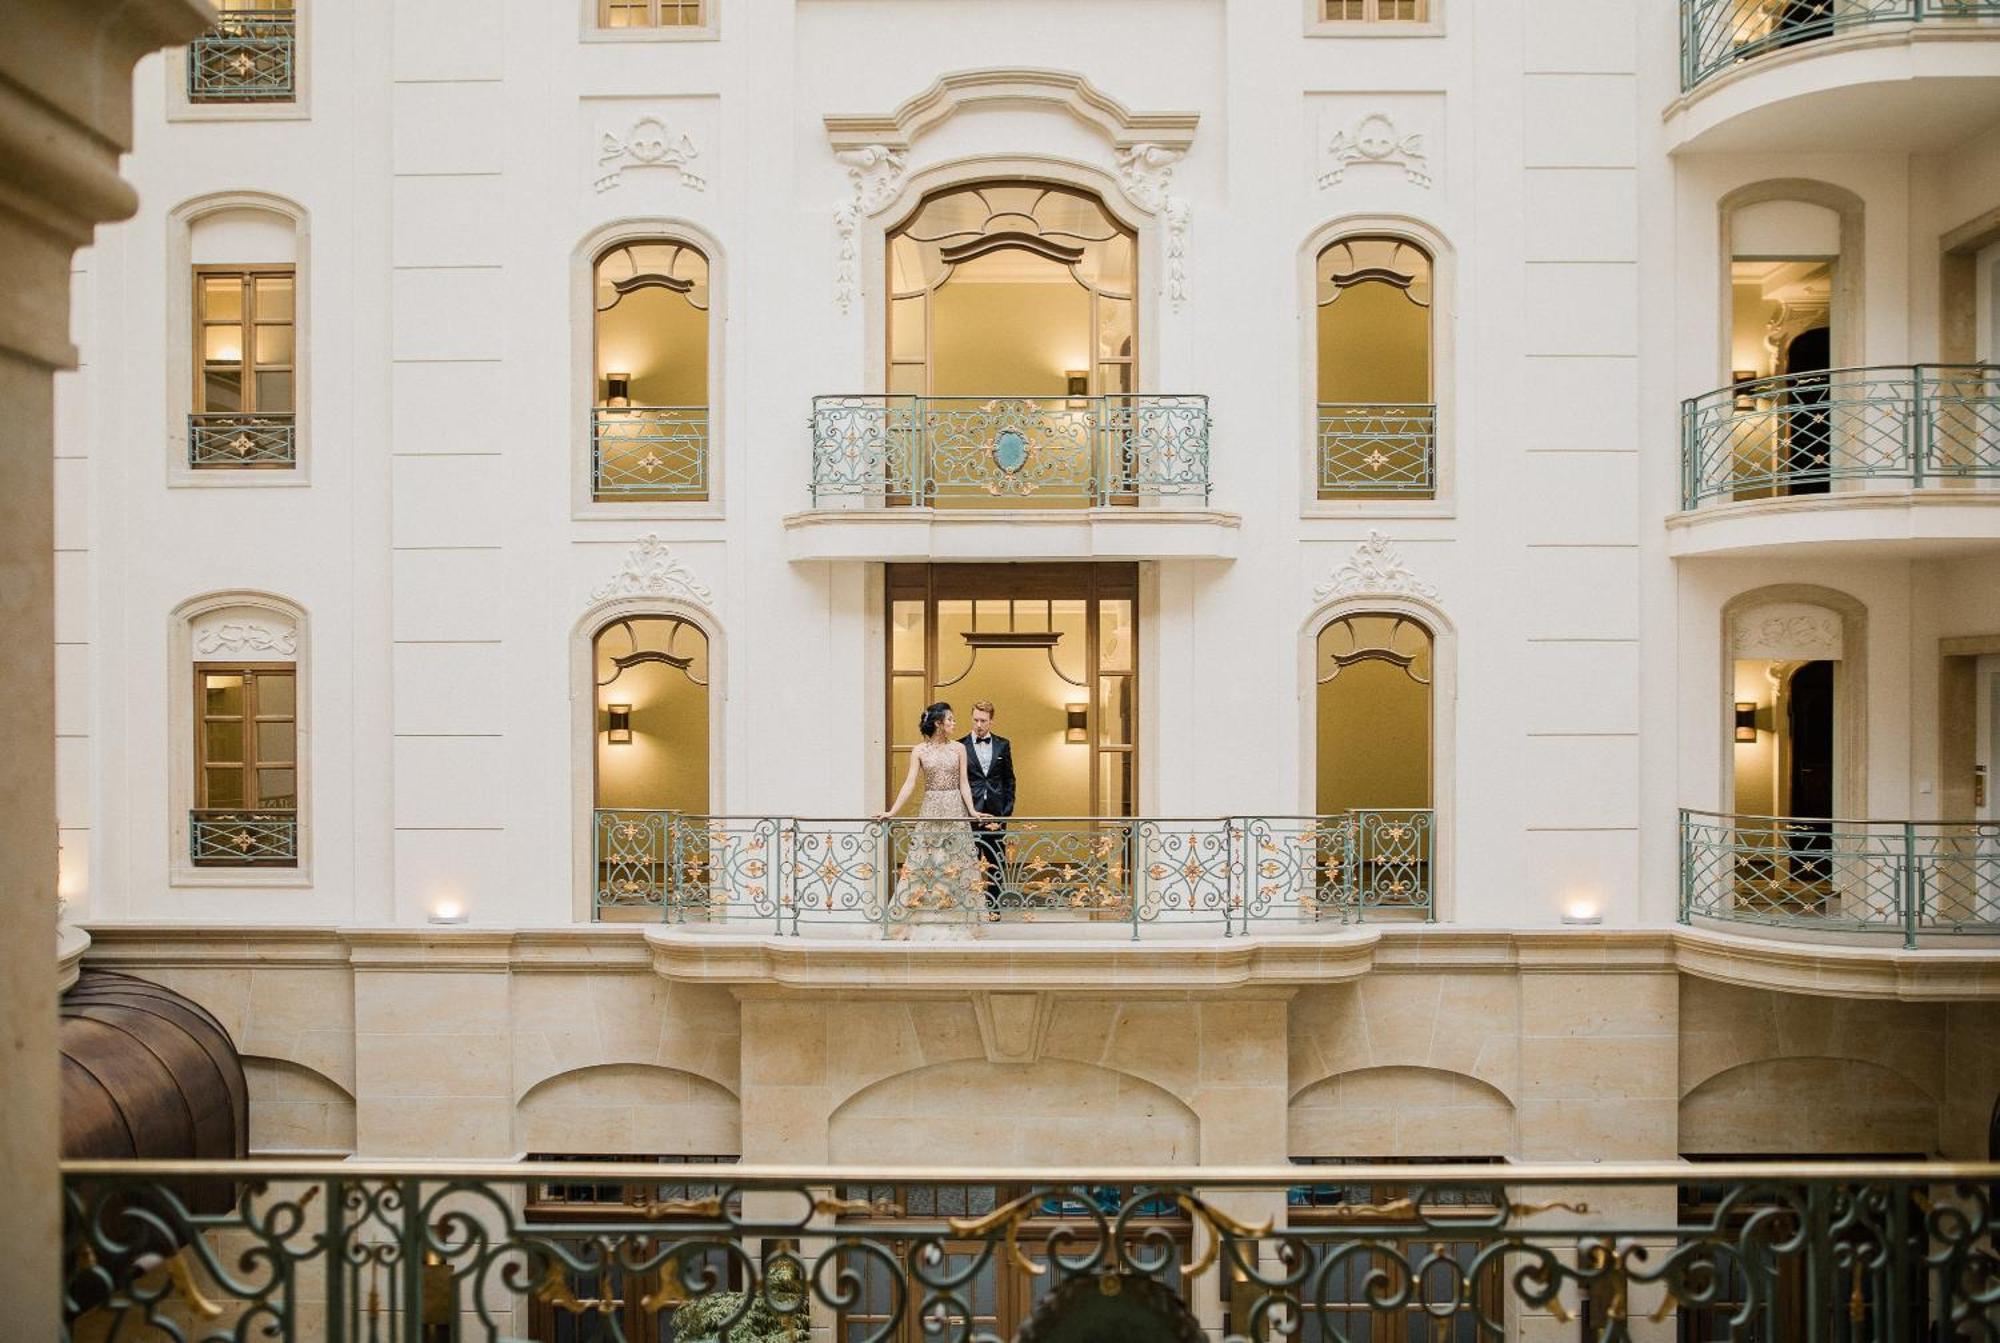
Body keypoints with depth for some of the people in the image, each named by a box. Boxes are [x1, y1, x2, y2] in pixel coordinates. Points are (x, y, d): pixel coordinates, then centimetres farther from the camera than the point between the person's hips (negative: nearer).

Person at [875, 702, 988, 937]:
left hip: (955, 811, 1)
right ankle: (921, 920, 3)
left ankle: (957, 921, 7)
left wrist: (971, 809, -12)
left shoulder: (958, 748, 5)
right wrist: (892, 811, -11)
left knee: (957, 865, 1)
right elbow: (910, 783, -2)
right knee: (922, 865, -3)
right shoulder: (919, 750, 2)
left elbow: (963, 783, 2)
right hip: (930, 810, -1)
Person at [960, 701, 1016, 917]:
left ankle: (994, 907, 13)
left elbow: (1009, 779, 10)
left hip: (996, 812, 2)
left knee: (996, 863, 5)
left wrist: (1007, 810, 2)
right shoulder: (960, 746, 1)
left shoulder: (1003, 745, 8)